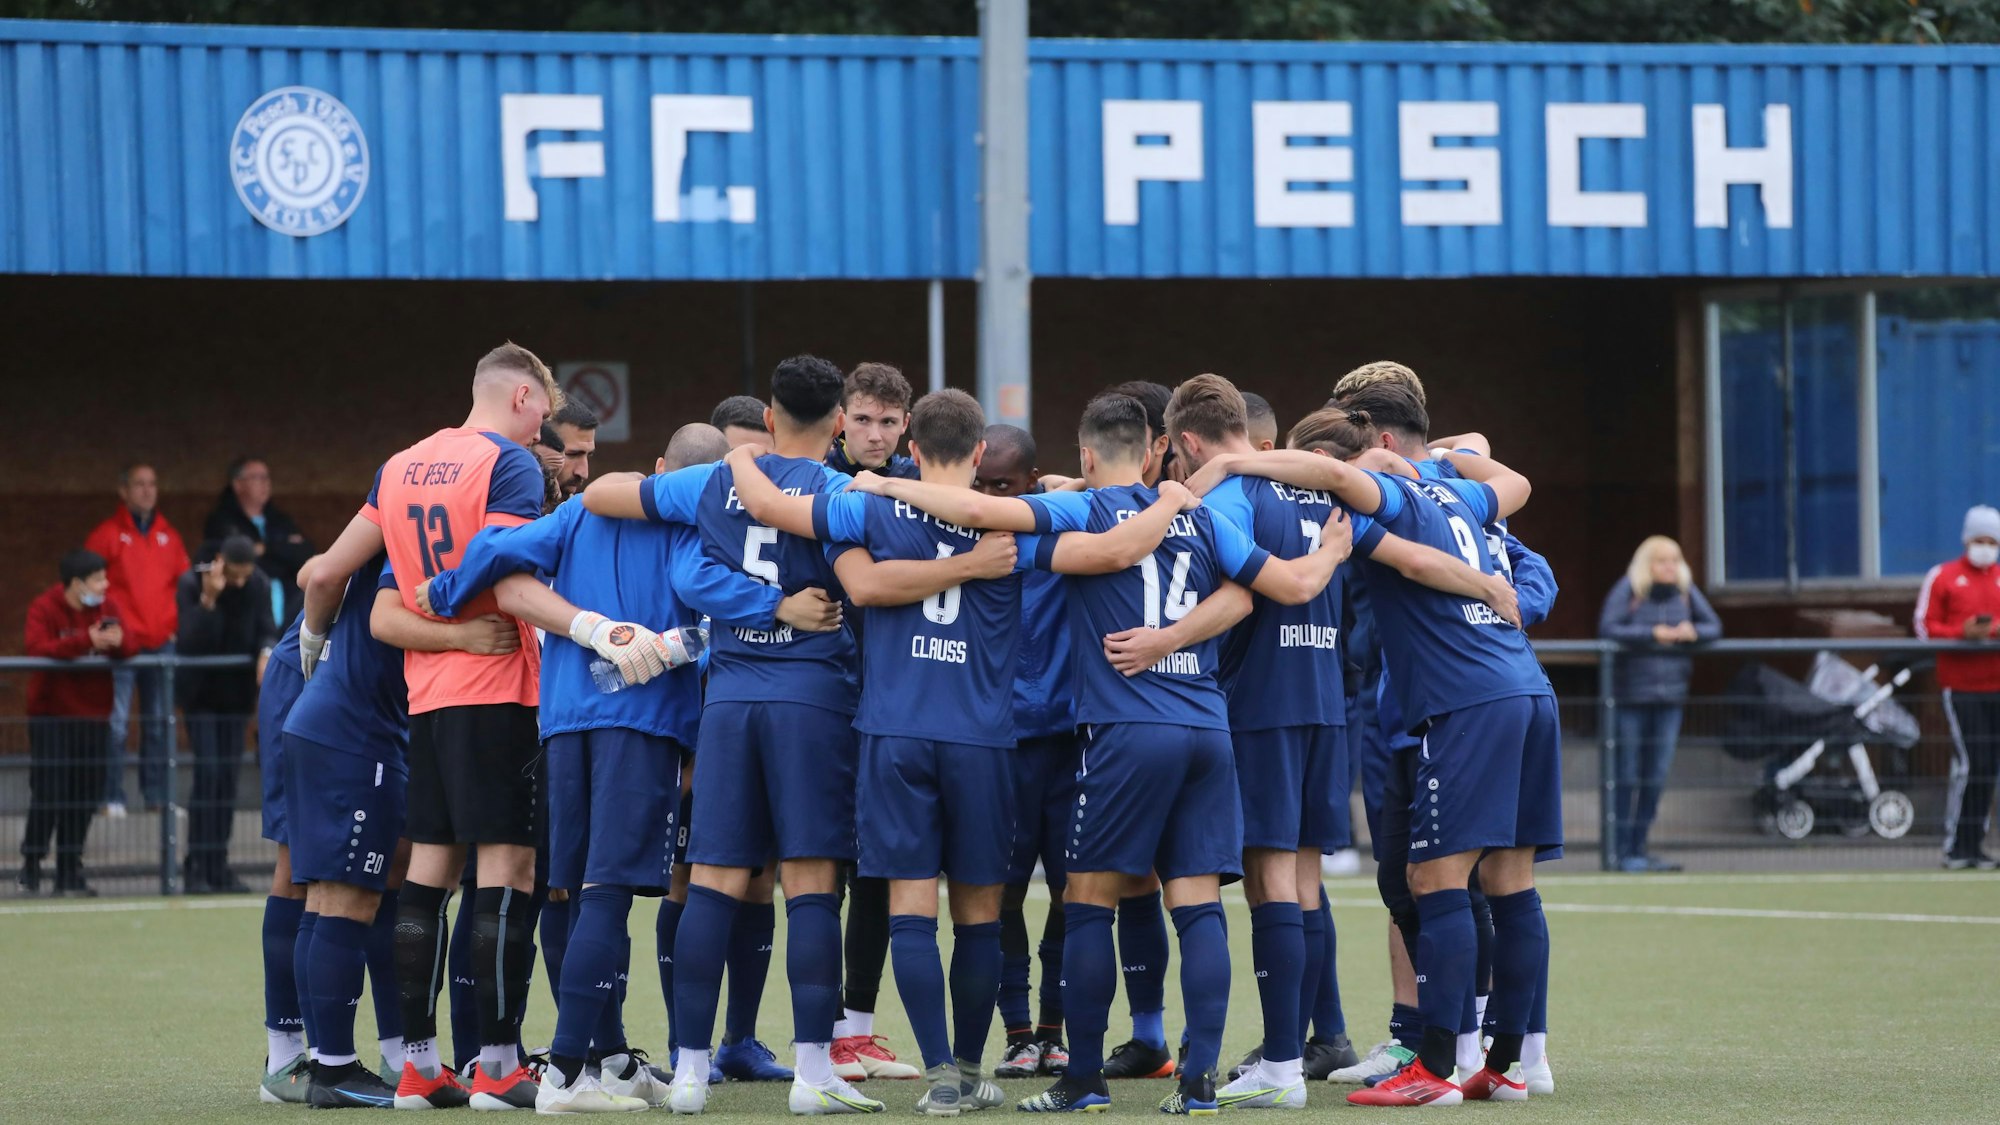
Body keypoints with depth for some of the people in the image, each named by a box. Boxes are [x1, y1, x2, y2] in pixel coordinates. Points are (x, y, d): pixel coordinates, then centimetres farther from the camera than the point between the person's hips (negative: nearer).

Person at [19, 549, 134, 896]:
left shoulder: (109, 609, 9)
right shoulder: (44, 609, -6)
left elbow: (131, 647, 0)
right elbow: (38, 649, -22)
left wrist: (118, 641, -25)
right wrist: (86, 641, -31)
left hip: (93, 716, 5)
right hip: (51, 715, -5)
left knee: (84, 796, 4)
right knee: (48, 793, -8)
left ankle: (70, 873, 11)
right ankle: (31, 867, 4)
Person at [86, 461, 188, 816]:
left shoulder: (168, 536, 13)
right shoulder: (108, 535, 0)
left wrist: (177, 626, 7)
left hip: (161, 642, 4)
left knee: (161, 723, 6)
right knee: (116, 724, -8)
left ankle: (158, 796, 11)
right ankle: (112, 797, -5)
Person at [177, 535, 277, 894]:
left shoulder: (258, 586, -6)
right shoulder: (192, 585, -17)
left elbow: (268, 630, -4)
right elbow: (189, 645, -25)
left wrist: (267, 652, -26)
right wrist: (208, 600, -36)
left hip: (237, 692, 4)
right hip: (201, 692, -4)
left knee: (228, 777, 4)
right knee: (207, 773, -12)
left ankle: (219, 867, 8)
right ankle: (197, 868, -10)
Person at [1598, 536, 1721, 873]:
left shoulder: (1686, 592, 8)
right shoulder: (1627, 590, -5)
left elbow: (1714, 625, 12)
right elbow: (1607, 627, -14)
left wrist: (1694, 632, -11)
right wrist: (1651, 634, -20)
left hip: (1669, 694, 5)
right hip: (1632, 692, -5)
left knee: (1656, 776, 5)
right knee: (1629, 774, -3)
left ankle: (1639, 848, 12)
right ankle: (1624, 851, 1)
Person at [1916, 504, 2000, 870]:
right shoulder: (1943, 577, 4)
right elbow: (1925, 626, 1)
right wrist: (1962, 632, -16)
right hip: (1960, 685, -4)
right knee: (1969, 763, -12)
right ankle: (1955, 847, -6)